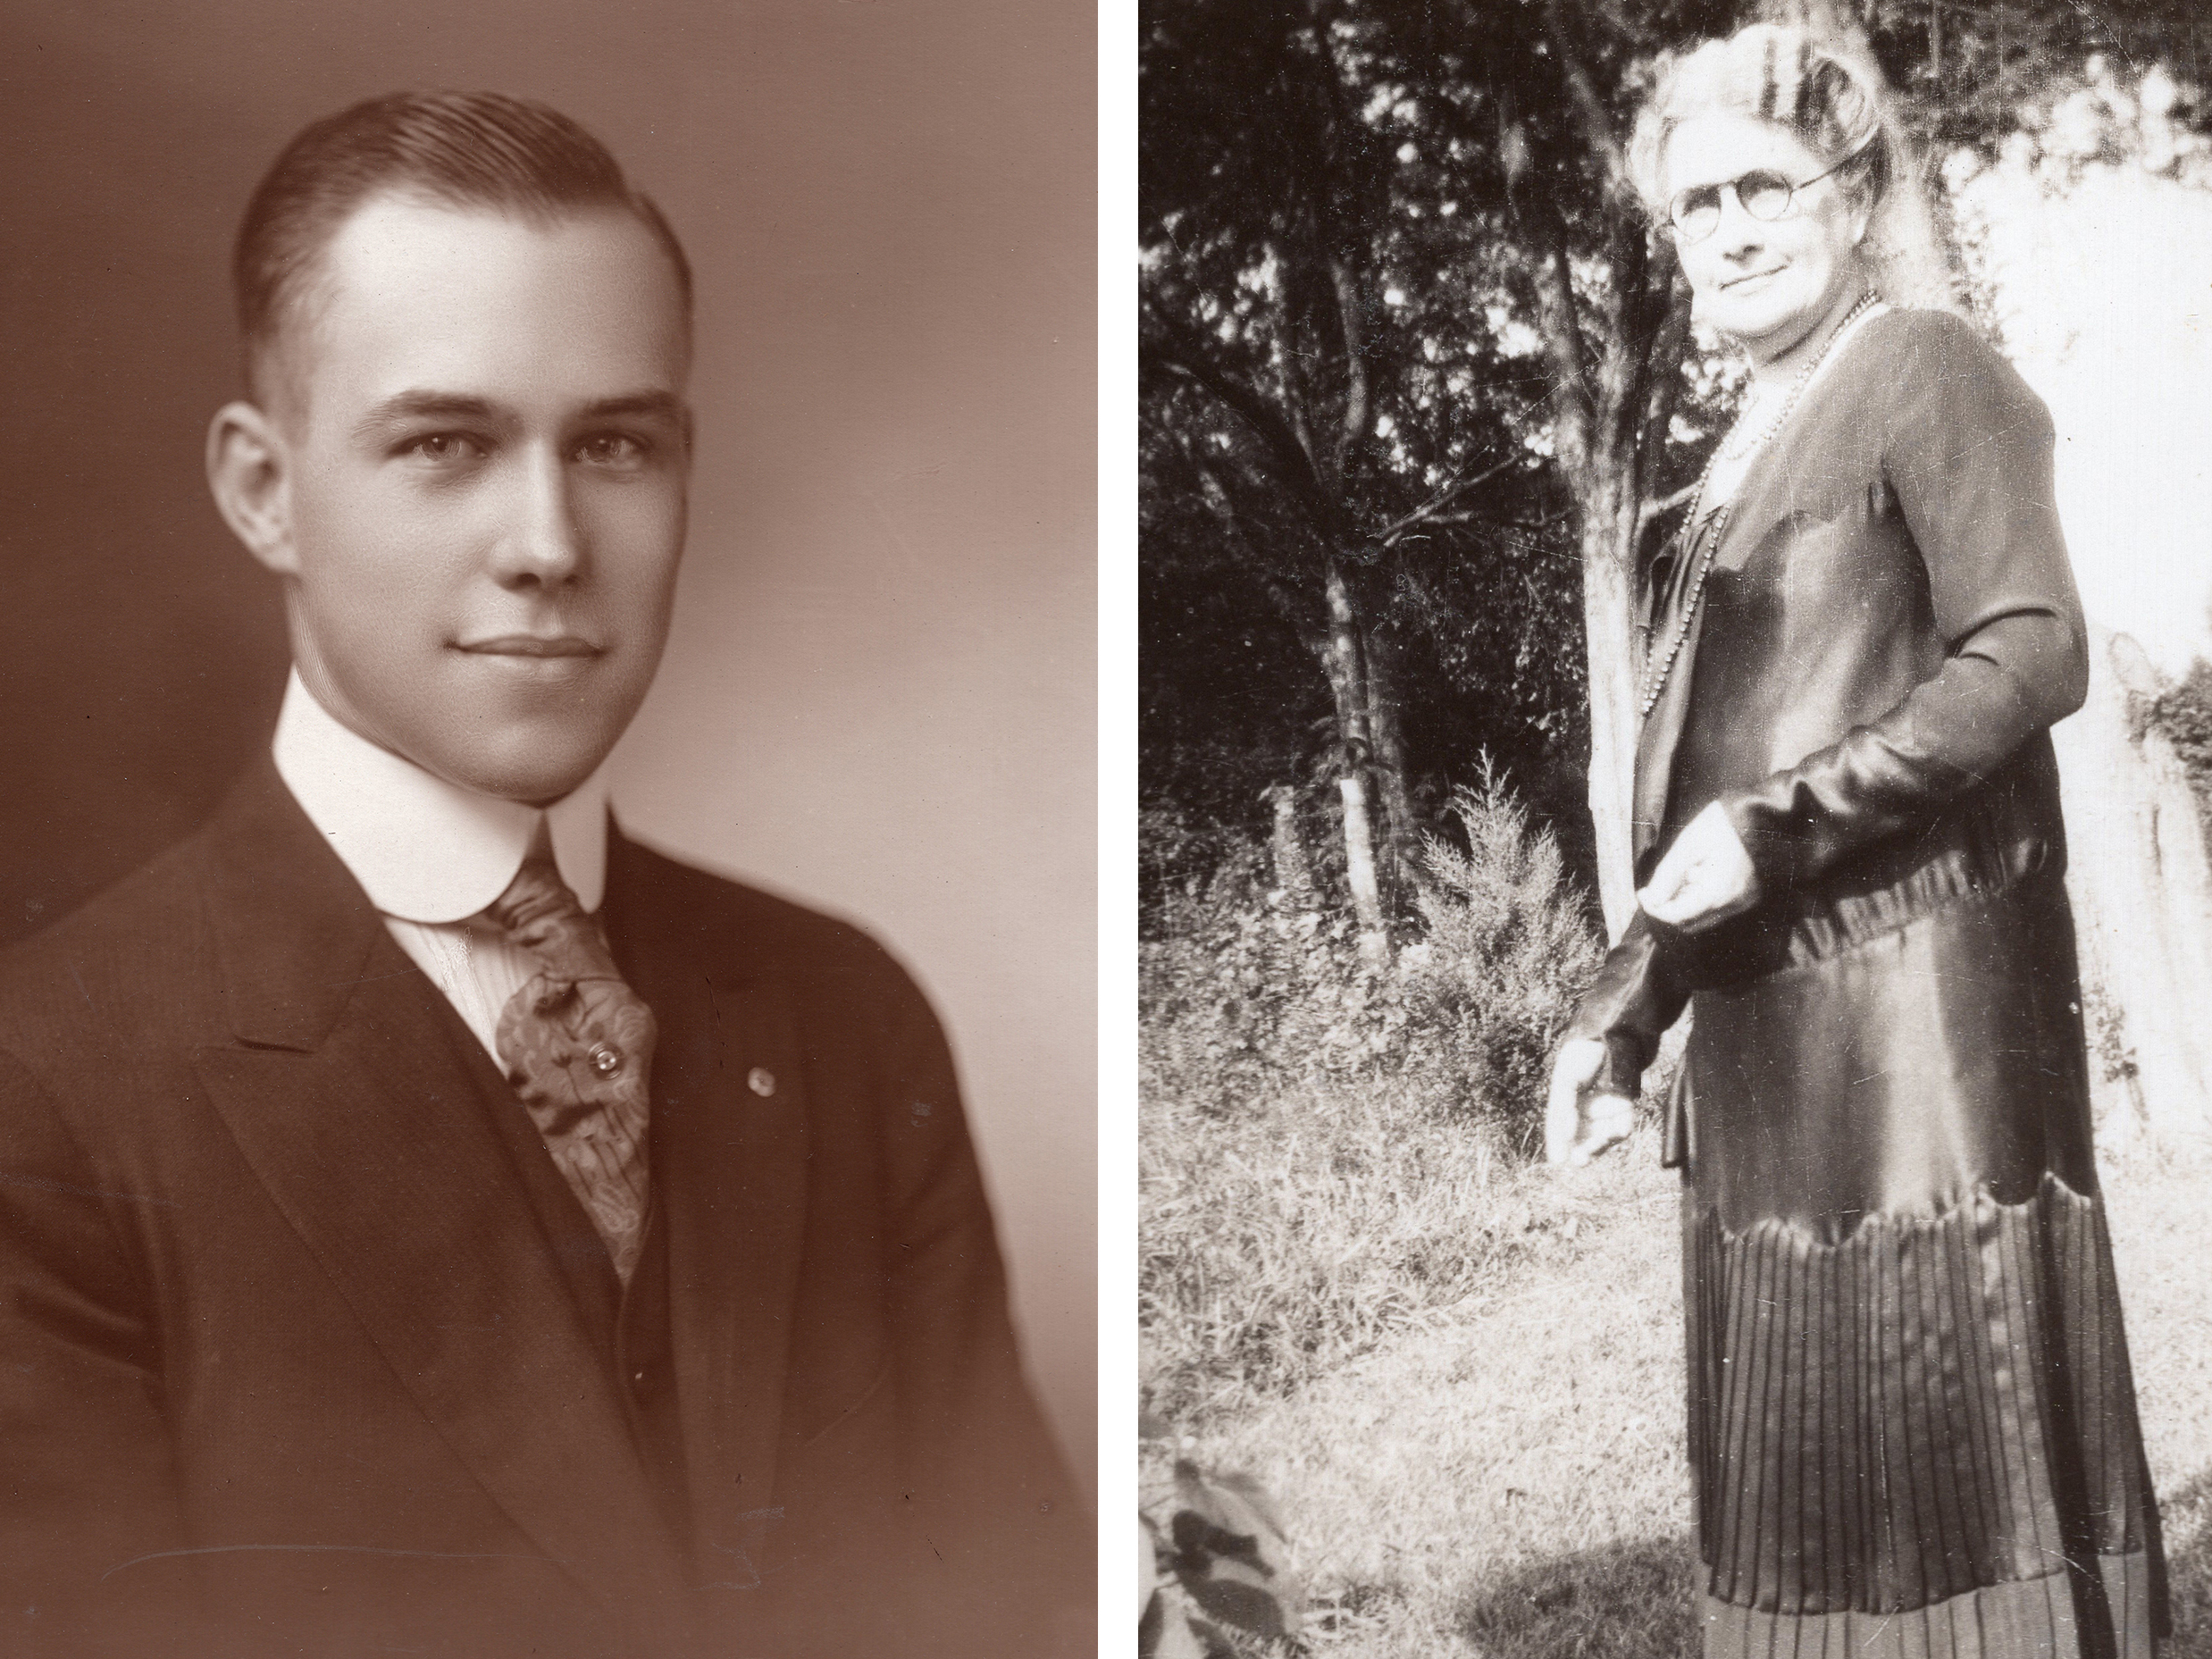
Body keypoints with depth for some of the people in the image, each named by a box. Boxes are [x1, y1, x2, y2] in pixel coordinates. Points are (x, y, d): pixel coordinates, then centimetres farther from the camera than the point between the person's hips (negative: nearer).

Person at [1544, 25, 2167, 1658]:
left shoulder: (1928, 374, -2)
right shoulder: (1742, 459, 20)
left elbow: (2035, 654, -14)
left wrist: (1783, 828, -17)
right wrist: (1620, 1016, 16)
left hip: (1915, 989, -8)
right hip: (1766, 1026, 8)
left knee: (1960, 1414, -5)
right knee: (1796, 1450, 9)